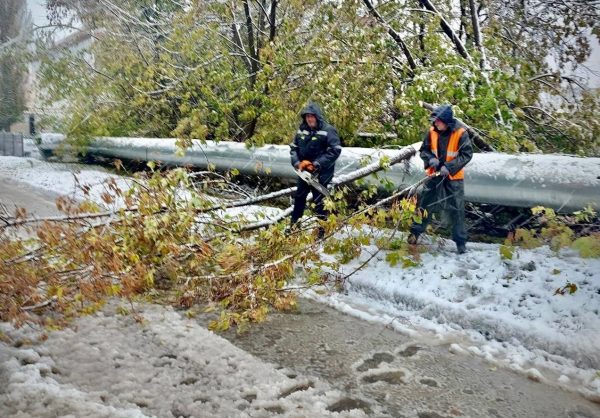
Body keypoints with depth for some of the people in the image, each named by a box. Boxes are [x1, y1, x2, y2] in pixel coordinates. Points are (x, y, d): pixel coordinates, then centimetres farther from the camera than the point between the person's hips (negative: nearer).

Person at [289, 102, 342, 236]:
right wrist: (297, 162, -9)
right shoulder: (302, 130, 3)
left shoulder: (328, 130, -14)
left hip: (321, 173, -7)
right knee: (299, 197, 19)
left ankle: (322, 230, 10)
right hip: (304, 172, 7)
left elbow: (335, 150, -21)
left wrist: (317, 164, -23)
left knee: (319, 201, -2)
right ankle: (293, 225, 35)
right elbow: (293, 148, 9)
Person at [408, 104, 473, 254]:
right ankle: (415, 232, 21)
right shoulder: (432, 131, -5)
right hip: (434, 174, 3)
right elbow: (423, 150, 5)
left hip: (454, 177, -3)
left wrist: (449, 167, -24)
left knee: (456, 209, 3)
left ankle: (461, 241, 14)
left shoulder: (460, 133, -16)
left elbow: (467, 155, -15)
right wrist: (431, 159, -17)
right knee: (424, 203, 7)